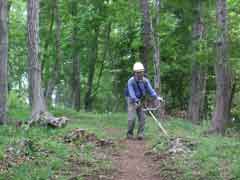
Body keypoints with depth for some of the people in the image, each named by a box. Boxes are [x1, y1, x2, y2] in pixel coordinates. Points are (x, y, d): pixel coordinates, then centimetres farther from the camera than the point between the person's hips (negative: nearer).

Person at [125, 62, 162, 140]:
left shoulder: (145, 81, -7)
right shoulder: (131, 81, -21)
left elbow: (150, 89, -16)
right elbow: (131, 93, -29)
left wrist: (157, 97, -32)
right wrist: (136, 101, -43)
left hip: (140, 100, 5)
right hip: (132, 100, -5)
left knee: (142, 117, -2)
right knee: (132, 118, -15)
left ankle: (140, 134, 5)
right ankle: (129, 134, 2)